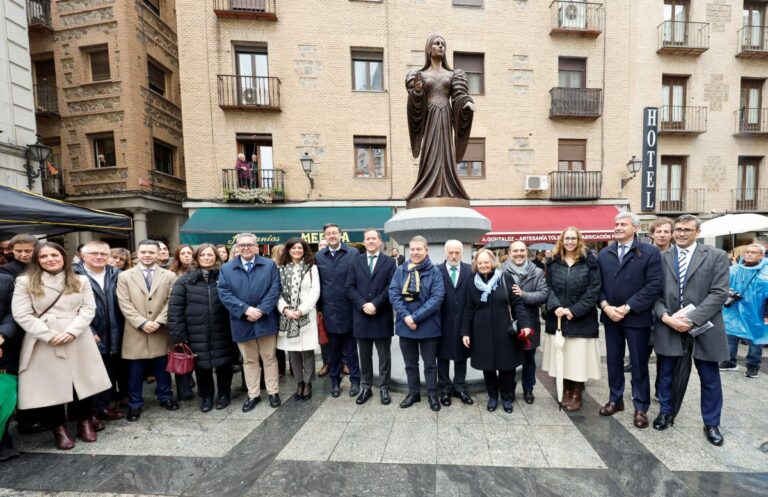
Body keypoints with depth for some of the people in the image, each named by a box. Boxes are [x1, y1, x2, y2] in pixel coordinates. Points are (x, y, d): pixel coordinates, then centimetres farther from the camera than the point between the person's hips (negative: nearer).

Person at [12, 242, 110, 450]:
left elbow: (88, 309, 1)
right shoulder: (25, 282, 2)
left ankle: (85, 422, 24)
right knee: (50, 385, 5)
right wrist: (49, 335, -14)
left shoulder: (81, 281, 7)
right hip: (43, 341, -1)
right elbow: (22, 314, -4)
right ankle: (59, 428, 22)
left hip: (78, 340, 1)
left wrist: (71, 331, -13)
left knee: (83, 381, 8)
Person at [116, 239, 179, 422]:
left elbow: (171, 302, -2)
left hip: (161, 332, 1)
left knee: (162, 369, 13)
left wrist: (159, 322, -13)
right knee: (135, 373, 9)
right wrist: (142, 323, -15)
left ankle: (165, 397, 30)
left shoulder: (169, 276, 3)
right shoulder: (125, 276, 2)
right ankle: (135, 404, 26)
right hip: (135, 332, 0)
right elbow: (125, 304, -5)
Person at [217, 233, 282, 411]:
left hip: (266, 321, -1)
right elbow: (224, 293, -6)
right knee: (249, 360, 14)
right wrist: (245, 310, -17)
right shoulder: (226, 268, 3)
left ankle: (273, 392, 25)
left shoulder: (270, 265, 0)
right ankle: (253, 395, 28)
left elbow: (274, 289, -7)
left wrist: (261, 310, -17)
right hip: (242, 323, 1)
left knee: (269, 358, 10)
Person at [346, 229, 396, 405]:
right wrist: (363, 305, -13)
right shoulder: (355, 262, 8)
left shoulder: (389, 262, 2)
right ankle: (366, 388, 27)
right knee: (364, 356, 13)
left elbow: (391, 288, -7)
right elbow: (350, 287, 0)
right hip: (361, 316, 2)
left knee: (384, 356, 9)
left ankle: (384, 389, 23)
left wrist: (375, 304, -17)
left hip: (382, 317, -2)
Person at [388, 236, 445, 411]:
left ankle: (432, 395, 30)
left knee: (430, 364, 12)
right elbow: (393, 294, -5)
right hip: (405, 325, 3)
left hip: (428, 326, -2)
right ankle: (413, 393, 35)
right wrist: (405, 316, -18)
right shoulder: (400, 270, 1)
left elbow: (437, 297, -15)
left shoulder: (434, 272, -6)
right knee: (410, 363, 17)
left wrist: (416, 317, -20)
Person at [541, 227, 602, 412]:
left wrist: (574, 310, -13)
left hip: (581, 319, -2)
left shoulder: (589, 261, -1)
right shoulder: (553, 262, 6)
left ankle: (576, 394, 21)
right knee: (561, 356, 8)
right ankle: (565, 390, 26)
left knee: (578, 357, 3)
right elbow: (548, 287, 2)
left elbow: (594, 290, -6)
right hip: (557, 317, 2)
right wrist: (555, 307, -15)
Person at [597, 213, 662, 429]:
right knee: (613, 360, 13)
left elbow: (654, 286, -12)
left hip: (636, 317, -4)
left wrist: (627, 308, -16)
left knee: (639, 364, 7)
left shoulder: (650, 252, -5)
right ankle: (615, 399, 28)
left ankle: (640, 407, 22)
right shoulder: (604, 254, 8)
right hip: (610, 316, 4)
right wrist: (605, 306, -9)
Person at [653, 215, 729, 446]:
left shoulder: (717, 256, -1)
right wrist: (666, 317, -14)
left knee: (710, 379, 13)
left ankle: (711, 423, 33)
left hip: (703, 328, -1)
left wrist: (691, 318, -18)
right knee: (665, 374, 13)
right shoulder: (662, 258, 3)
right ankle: (666, 412, 33)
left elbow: (719, 294, -9)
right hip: (668, 327, 1)